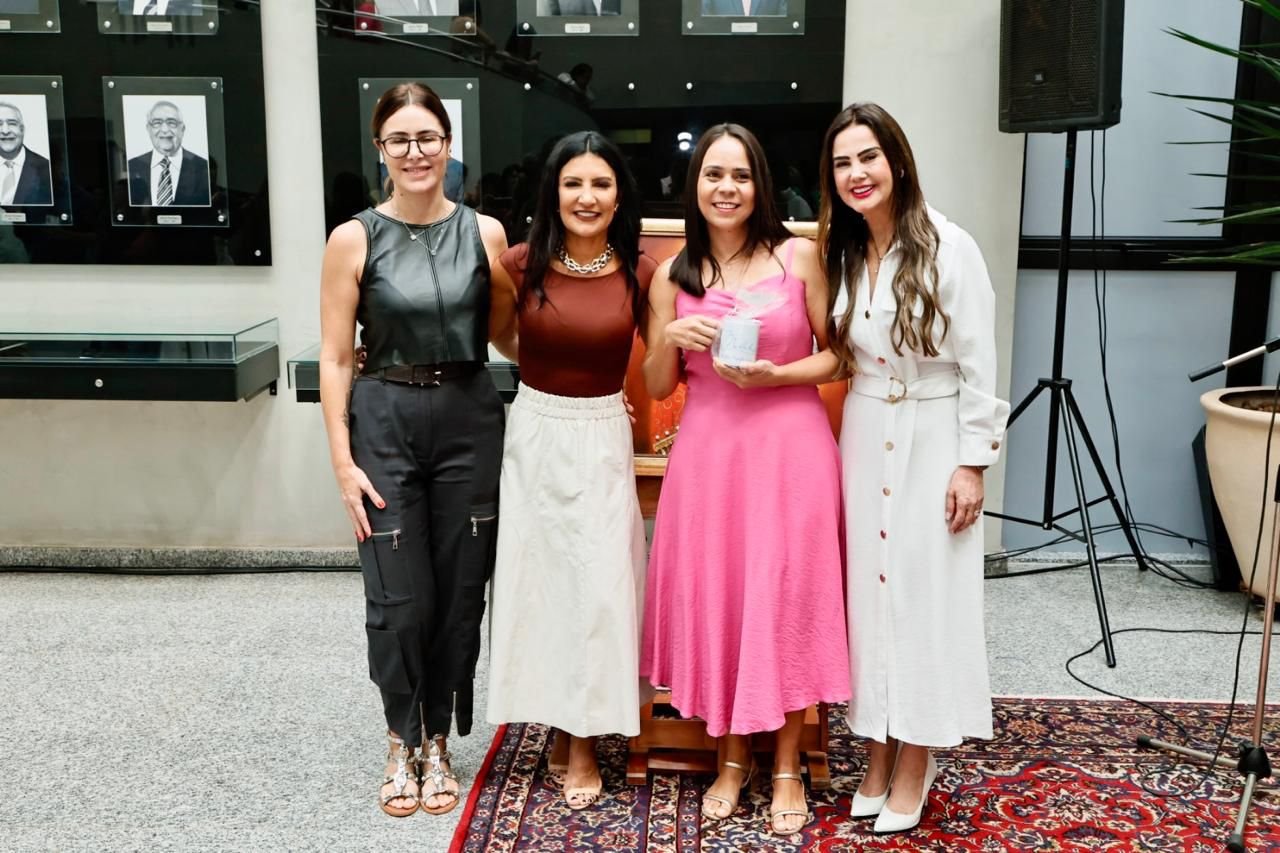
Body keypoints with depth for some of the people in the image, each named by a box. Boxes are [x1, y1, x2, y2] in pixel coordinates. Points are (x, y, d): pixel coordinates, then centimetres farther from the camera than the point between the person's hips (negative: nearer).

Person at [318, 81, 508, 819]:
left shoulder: (485, 233, 3)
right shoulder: (355, 239, -2)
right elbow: (336, 359, -3)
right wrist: (343, 461, -7)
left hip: (470, 420, 2)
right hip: (385, 422, -1)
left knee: (460, 590, 8)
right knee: (399, 597, 2)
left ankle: (438, 742, 27)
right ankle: (403, 743, 26)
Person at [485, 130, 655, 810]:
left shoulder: (639, 272, -5)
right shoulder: (522, 263, -5)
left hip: (602, 441, -1)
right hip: (534, 435, 1)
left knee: (599, 584, 0)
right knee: (540, 575, 9)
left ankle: (584, 741, 16)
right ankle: (561, 720, 29)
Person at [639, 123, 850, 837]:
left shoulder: (799, 256, 0)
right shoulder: (673, 275, 6)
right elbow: (657, 386, 9)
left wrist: (774, 375, -13)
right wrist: (672, 339, -10)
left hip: (791, 448, -2)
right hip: (709, 453, 2)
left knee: (787, 597, 2)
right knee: (714, 596, 6)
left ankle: (787, 766, 19)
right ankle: (733, 755, 25)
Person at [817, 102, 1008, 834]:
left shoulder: (949, 248, -11)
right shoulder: (844, 252, 6)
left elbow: (978, 365, -11)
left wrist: (972, 462, -13)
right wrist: (849, 435, 5)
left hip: (932, 440, -5)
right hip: (864, 438, 5)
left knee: (924, 593, 2)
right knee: (868, 589, 8)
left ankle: (915, 761, 16)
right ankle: (880, 754, 21)